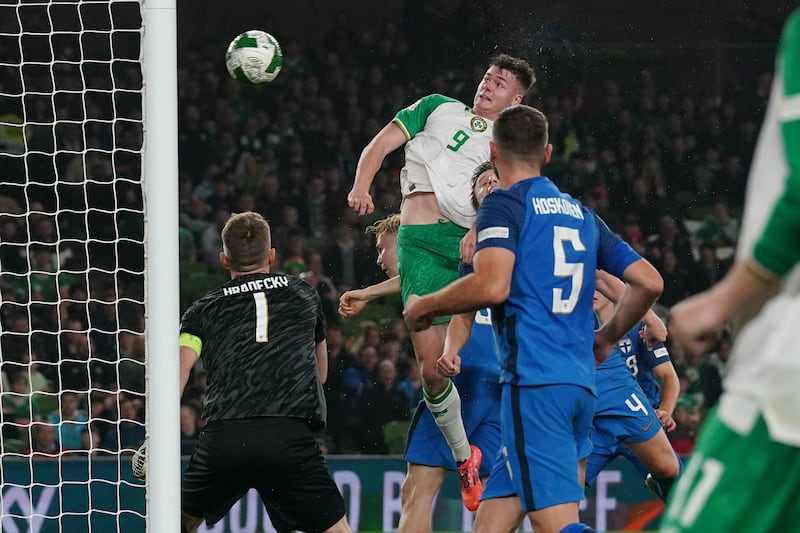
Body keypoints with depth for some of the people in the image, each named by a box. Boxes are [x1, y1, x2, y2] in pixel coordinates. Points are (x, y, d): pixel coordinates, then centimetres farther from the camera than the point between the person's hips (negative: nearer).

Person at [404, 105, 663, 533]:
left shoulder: (504, 204, -1)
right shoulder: (581, 215, 20)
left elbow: (492, 286, -17)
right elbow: (649, 282, 18)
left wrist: (424, 306, 0)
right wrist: (606, 338, 33)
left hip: (533, 381, -8)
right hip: (580, 383, 8)